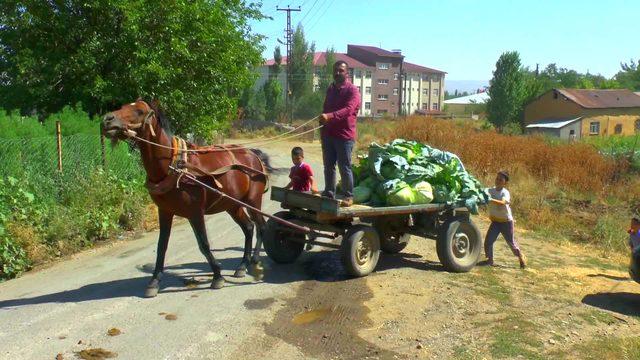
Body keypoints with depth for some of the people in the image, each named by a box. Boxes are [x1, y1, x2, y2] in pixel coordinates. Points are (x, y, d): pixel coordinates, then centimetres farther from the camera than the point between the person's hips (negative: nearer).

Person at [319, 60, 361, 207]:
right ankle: (329, 193, 22)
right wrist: (322, 130, 21)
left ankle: (349, 196, 6)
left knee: (344, 167, -3)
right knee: (328, 166, 12)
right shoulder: (331, 89, 15)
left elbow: (348, 110, -26)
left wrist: (329, 116, -41)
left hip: (345, 135, -7)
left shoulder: (352, 90, -9)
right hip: (328, 134, 7)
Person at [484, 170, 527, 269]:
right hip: (495, 221, 4)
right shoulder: (491, 191, -4)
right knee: (488, 241, -5)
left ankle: (521, 257, 34)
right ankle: (489, 260, 11)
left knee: (511, 242, 10)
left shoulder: (505, 193, -20)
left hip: (506, 221, -4)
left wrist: (490, 199, -51)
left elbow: (502, 203, -38)